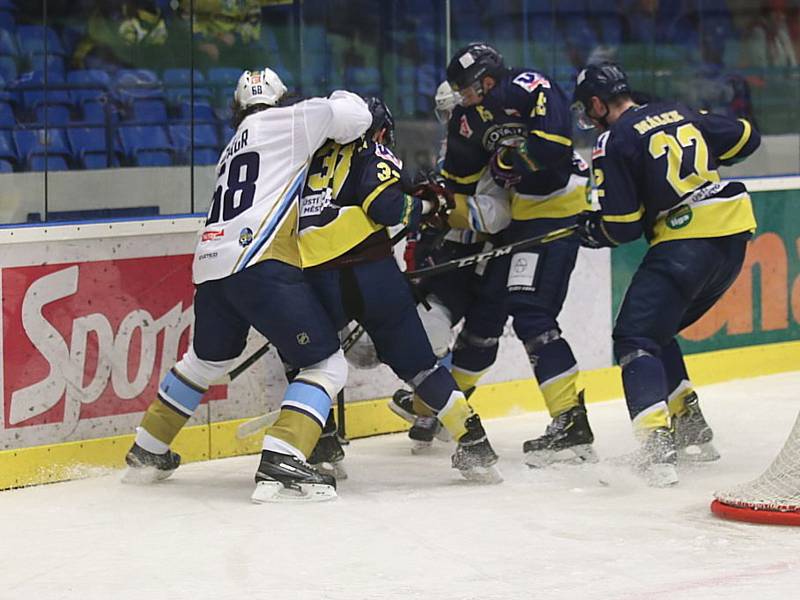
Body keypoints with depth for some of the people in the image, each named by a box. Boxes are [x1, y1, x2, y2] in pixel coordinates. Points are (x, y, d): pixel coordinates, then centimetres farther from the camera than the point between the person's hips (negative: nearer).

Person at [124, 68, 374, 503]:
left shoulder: (233, 150, 32)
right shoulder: (284, 120, 9)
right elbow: (353, 117, 1)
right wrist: (338, 103, 22)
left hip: (211, 266, 8)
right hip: (260, 264, -8)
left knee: (207, 358, 32)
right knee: (327, 364, -3)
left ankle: (147, 451, 41)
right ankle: (281, 466, -20)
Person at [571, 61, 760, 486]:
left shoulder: (615, 142, -4)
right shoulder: (680, 113, 16)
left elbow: (622, 225, -6)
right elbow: (744, 138, 23)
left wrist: (591, 232, 13)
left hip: (685, 242, -8)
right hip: (734, 233, 8)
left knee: (636, 337, -6)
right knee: (658, 328, 23)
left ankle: (657, 444, -25)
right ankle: (691, 427, 20)